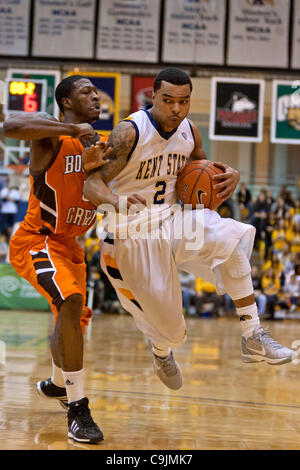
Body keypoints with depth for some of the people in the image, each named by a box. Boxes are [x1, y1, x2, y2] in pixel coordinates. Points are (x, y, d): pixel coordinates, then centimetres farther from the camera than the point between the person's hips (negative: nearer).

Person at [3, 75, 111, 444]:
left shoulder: (99, 146, 9)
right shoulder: (52, 134, -15)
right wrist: (72, 129, -36)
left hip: (69, 244, 9)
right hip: (36, 240, -8)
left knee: (72, 320, 20)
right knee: (71, 302, -29)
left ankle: (56, 384, 51)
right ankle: (77, 409, -24)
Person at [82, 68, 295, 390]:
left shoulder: (189, 131, -1)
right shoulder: (130, 133, -20)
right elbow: (91, 183, -23)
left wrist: (230, 175, -7)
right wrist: (116, 202, -46)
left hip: (172, 221, 5)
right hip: (133, 234, -5)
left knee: (234, 239, -25)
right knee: (168, 329, 1)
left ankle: (253, 338, -19)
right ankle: (161, 352, 42)